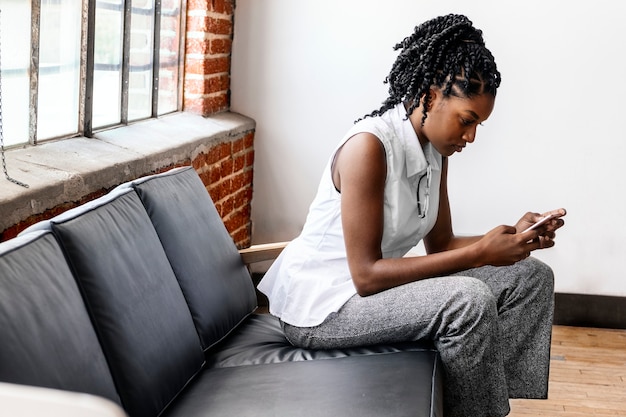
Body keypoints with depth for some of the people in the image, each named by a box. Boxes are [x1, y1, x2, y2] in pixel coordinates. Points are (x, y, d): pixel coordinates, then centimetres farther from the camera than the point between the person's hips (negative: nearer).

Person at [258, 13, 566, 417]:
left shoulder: (435, 150, 2)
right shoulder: (368, 145, -25)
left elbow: (440, 244, 5)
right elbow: (366, 275, -27)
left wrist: (515, 238, -11)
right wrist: (480, 253, -28)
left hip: (372, 284, 9)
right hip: (320, 305, -9)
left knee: (531, 276, 4)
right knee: (468, 300, -30)